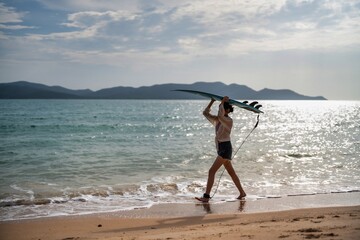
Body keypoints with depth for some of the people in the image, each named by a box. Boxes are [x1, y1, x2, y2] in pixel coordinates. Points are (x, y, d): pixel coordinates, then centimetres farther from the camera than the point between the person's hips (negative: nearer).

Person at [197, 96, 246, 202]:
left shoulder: (229, 120, -12)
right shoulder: (217, 120, 11)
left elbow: (220, 116, -32)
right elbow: (205, 113, 14)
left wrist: (223, 102, -21)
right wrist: (212, 101, 9)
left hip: (225, 148, -9)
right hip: (221, 149, 9)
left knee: (212, 171, -14)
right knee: (231, 172, 17)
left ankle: (206, 196, -14)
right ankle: (242, 193, 28)